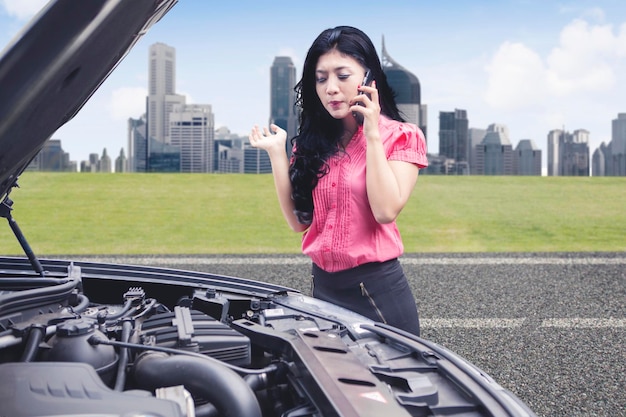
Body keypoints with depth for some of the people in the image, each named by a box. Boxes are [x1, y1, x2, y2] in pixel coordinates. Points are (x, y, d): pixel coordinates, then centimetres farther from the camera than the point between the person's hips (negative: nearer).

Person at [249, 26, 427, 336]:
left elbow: (386, 211, -21)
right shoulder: (312, 143, 7)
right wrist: (277, 153, -4)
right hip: (323, 287, 5)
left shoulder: (401, 137, -7)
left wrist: (372, 135, -18)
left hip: (377, 290, -5)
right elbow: (299, 220, 2)